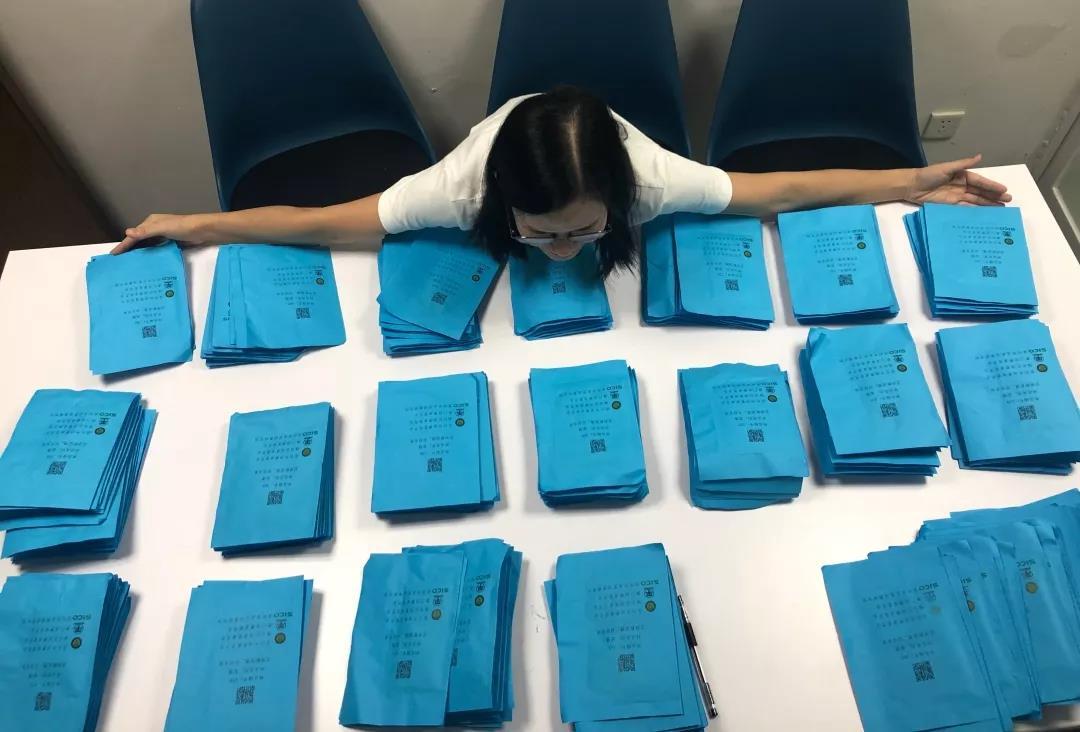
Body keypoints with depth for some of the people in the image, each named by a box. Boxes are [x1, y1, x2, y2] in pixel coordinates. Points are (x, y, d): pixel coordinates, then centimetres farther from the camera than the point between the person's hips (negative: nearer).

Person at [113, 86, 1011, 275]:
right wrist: (201, 227, -29)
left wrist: (908, 182, -26)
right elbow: (327, 222, -34)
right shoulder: (467, 185, -42)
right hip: (490, 286, 0)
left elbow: (773, 190, -30)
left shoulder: (648, 175, -41)